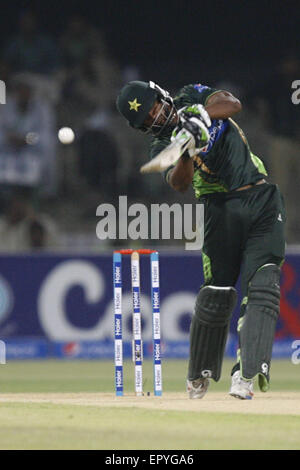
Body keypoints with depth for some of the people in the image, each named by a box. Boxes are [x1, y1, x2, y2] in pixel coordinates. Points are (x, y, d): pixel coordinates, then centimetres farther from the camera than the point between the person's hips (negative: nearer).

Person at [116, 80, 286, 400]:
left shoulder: (191, 98, 10)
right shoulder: (160, 146, 2)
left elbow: (232, 103, -7)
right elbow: (178, 183, -17)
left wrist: (202, 114, -22)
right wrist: (188, 151, -33)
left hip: (263, 198, 1)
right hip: (222, 208, -1)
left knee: (262, 286, -14)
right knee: (216, 294, -7)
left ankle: (246, 373, -22)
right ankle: (199, 377, 11)